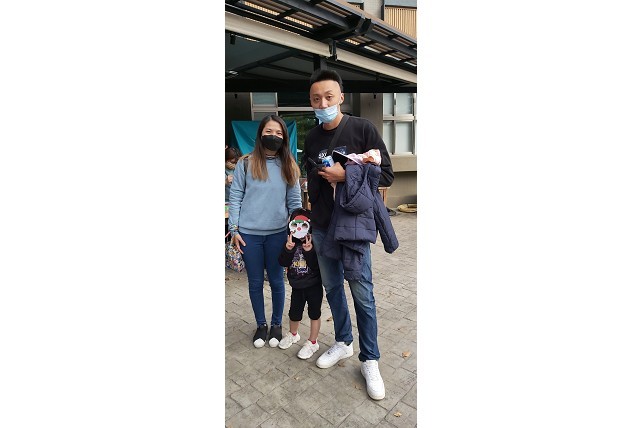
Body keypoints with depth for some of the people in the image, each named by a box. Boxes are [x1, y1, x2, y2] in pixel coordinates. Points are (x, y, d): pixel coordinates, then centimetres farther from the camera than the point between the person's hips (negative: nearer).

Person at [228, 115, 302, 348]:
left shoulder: (288, 166, 3)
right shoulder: (245, 164, -1)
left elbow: (294, 202, 4)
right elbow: (235, 197, 0)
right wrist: (234, 229, -4)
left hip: (277, 233, 1)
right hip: (249, 233, 0)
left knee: (276, 281, 12)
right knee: (255, 282, 12)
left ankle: (276, 324, 33)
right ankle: (261, 325, 33)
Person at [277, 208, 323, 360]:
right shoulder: (290, 242, -5)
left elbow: (317, 265, -22)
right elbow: (283, 263, -10)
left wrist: (309, 251, -34)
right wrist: (288, 249, -27)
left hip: (314, 285, -3)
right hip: (297, 285, 4)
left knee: (314, 313, 11)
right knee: (294, 313, 17)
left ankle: (312, 342, 29)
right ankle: (293, 334, 46)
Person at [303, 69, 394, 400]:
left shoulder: (362, 128, -7)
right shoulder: (311, 138, 7)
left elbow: (386, 174, -8)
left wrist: (346, 175, -19)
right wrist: (310, 219, 13)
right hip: (321, 227, 5)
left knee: (362, 294, 2)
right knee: (332, 288, 14)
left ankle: (369, 361, 20)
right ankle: (343, 343, 35)